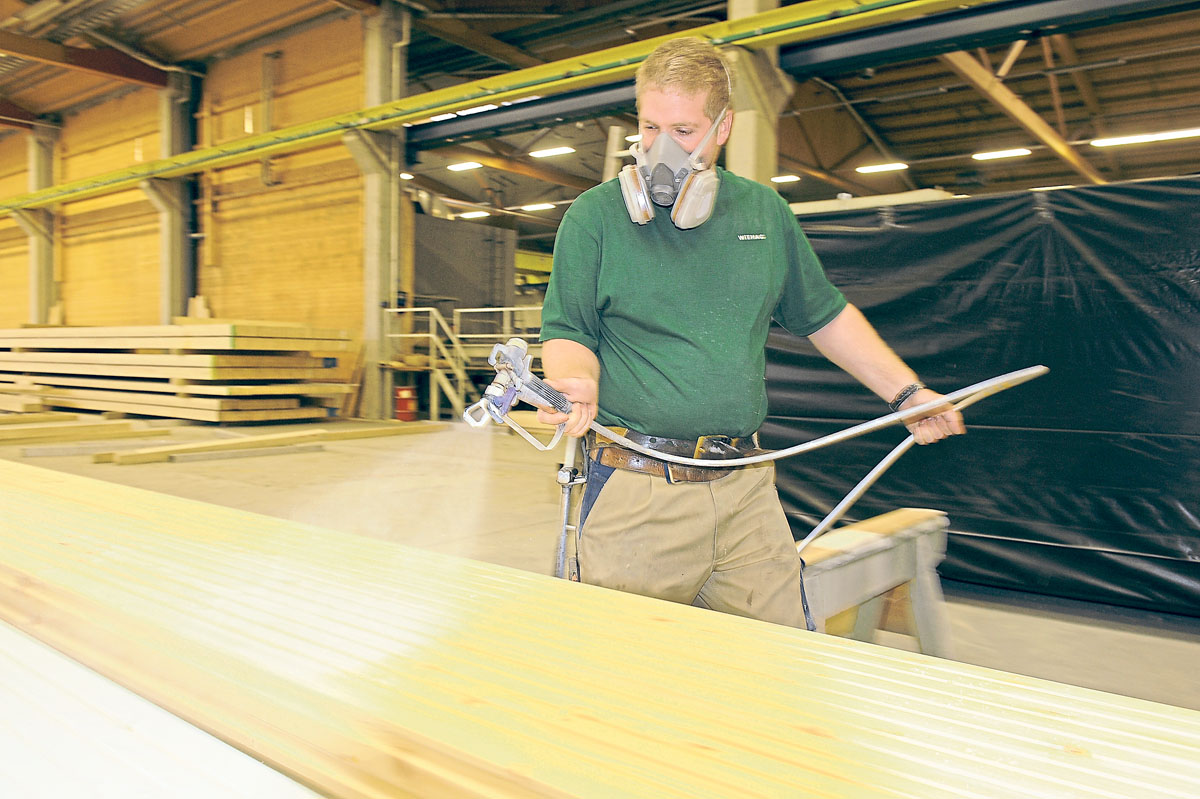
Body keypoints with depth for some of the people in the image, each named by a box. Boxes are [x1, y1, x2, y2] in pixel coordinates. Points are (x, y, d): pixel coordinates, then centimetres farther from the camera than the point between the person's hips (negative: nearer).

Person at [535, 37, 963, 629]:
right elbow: (568, 333, 0)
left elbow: (823, 315, 20)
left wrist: (907, 392, 20)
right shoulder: (595, 216, -1)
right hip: (636, 490, -3)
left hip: (747, 489, 4)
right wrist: (576, 381, -22)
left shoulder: (764, 212, 11)